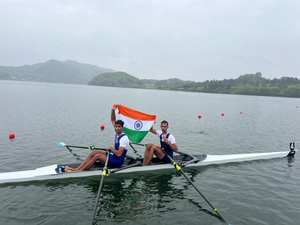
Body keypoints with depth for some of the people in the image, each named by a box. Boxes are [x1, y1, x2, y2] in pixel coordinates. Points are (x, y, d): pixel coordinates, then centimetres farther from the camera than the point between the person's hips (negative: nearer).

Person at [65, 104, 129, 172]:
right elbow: (113, 120, 13)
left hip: (117, 162, -10)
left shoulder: (124, 138, -22)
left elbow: (119, 154, -30)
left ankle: (80, 171, -12)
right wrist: (112, 110, -1)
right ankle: (77, 169, -2)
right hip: (113, 156, 10)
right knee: (94, 152, 1)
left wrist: (111, 148, -15)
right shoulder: (117, 134, 5)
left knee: (97, 156, -20)